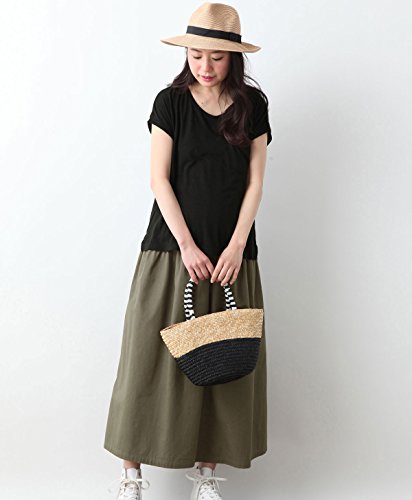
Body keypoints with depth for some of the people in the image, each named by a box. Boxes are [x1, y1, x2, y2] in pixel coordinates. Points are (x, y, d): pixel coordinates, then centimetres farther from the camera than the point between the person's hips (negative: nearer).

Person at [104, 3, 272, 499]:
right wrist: (187, 245, -12)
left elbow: (254, 182, 3)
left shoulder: (253, 104, 5)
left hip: (232, 252, 2)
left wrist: (236, 246, -7)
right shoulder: (171, 101, 0)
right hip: (173, 246, -2)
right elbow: (159, 179, -4)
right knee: (152, 354, 0)